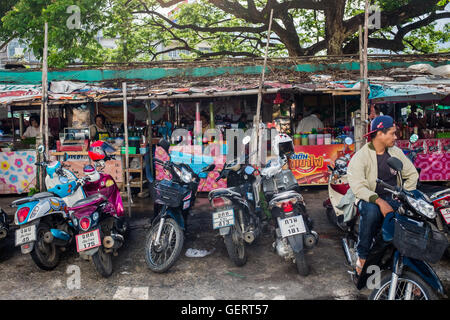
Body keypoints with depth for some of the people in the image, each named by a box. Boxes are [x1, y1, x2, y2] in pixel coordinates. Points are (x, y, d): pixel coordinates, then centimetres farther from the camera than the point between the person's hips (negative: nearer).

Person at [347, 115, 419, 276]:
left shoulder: (396, 152, 10)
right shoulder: (360, 157, -9)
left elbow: (412, 174, 17)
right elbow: (358, 186, -20)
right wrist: (380, 201, -33)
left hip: (393, 198, 4)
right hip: (370, 199, -4)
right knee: (371, 211, -38)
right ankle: (362, 255, -21)